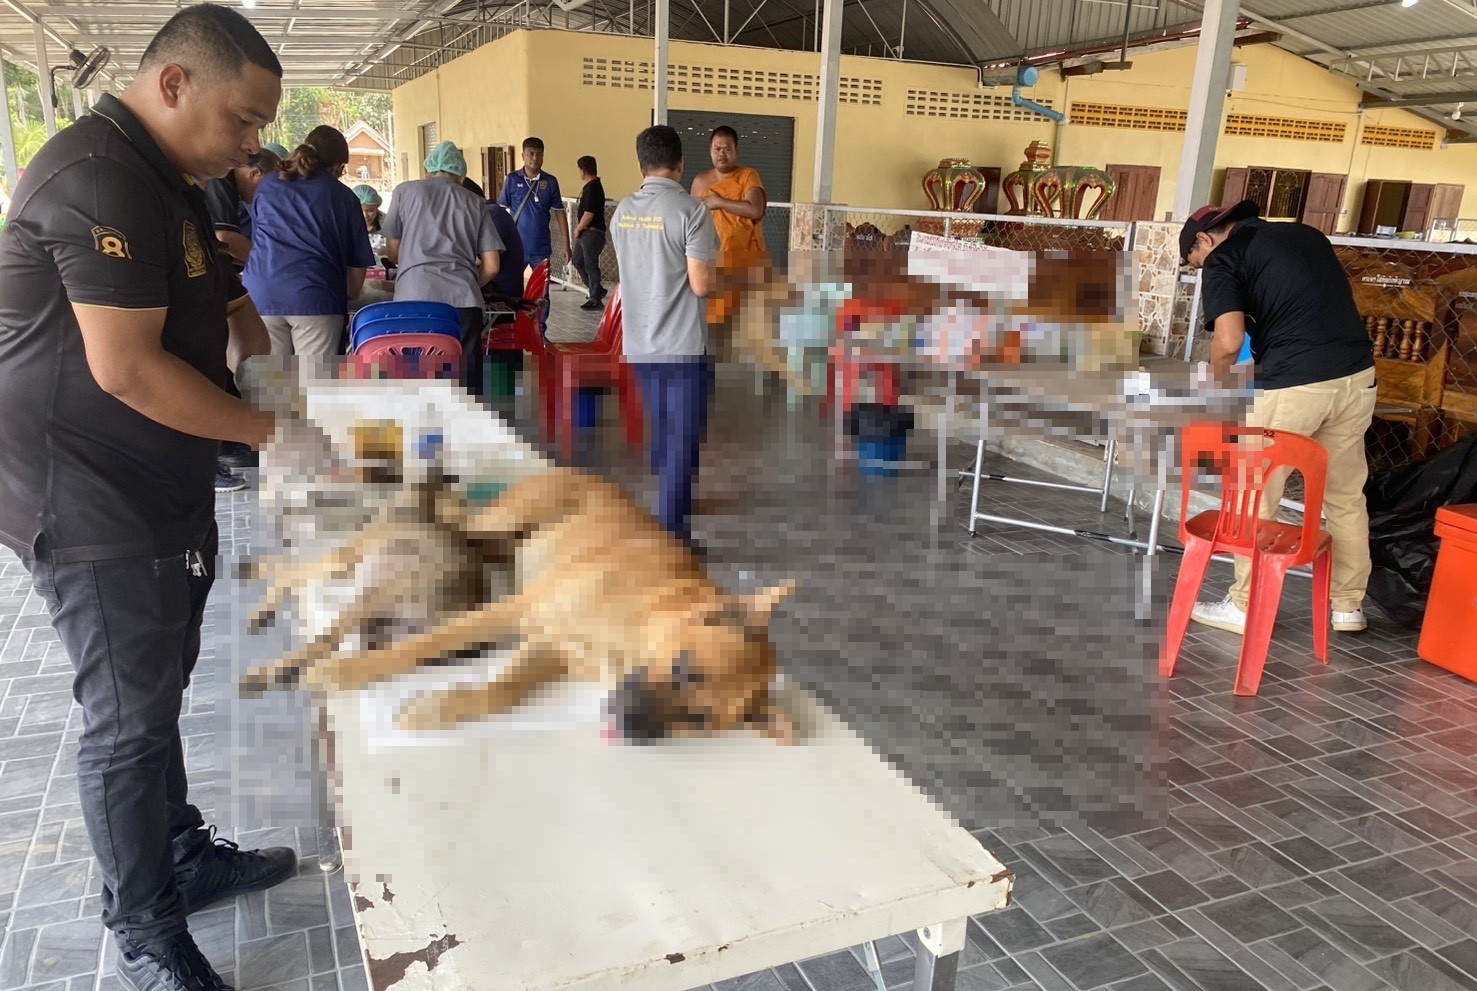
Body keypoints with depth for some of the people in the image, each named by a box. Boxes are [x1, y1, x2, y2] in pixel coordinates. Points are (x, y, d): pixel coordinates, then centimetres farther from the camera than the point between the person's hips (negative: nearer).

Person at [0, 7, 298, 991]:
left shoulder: (171, 181, 12)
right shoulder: (97, 176, -20)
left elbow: (223, 297, 24)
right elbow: (125, 367, -26)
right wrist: (271, 429, -19)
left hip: (164, 495, 10)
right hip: (93, 506, -10)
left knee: (158, 693, 20)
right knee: (129, 721, 2)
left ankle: (187, 857, 37)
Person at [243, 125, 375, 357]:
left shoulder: (265, 187, 21)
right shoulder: (344, 196, 12)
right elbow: (358, 263, 10)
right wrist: (349, 295, 30)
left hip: (261, 294, 2)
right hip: (315, 296, -2)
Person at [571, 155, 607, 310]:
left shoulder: (592, 188, -19)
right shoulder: (594, 185, 12)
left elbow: (589, 214, -23)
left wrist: (578, 229, -10)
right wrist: (580, 227, 12)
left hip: (592, 233, -10)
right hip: (586, 233, 10)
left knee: (591, 265, -3)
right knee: (577, 260, 17)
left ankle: (596, 299, 5)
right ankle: (596, 289, 24)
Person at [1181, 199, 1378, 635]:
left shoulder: (1223, 259, 1)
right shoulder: (1306, 234, 22)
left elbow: (1229, 341, -12)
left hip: (1292, 385, -7)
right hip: (1357, 374, 7)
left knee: (1257, 498, 9)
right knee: (1346, 496, 19)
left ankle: (1244, 608, 18)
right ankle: (1349, 605, 30)